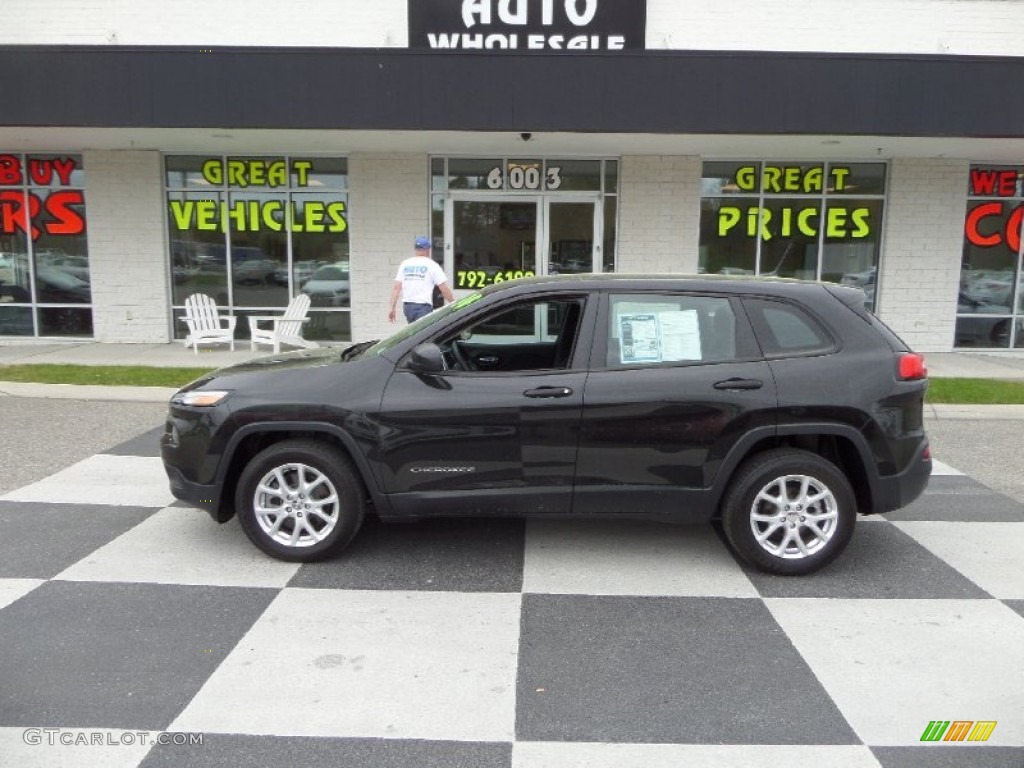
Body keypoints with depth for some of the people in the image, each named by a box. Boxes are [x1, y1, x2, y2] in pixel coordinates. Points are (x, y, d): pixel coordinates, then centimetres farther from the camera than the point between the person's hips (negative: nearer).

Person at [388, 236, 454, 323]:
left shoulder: (404, 264, 11)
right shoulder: (432, 265, -2)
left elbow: (396, 288, 5)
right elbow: (444, 289, -6)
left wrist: (392, 308, 6)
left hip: (407, 306, 5)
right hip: (423, 306, -5)